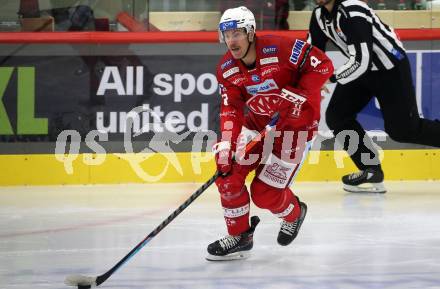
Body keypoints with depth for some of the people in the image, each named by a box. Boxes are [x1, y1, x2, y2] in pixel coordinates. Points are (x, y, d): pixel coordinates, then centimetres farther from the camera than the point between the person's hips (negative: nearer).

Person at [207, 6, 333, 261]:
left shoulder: (280, 49, -25)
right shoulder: (227, 69, -6)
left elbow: (322, 65, -21)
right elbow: (232, 109, -10)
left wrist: (295, 95, -26)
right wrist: (226, 144, -25)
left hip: (296, 121, -6)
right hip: (259, 121, 6)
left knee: (265, 193, -8)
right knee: (229, 173, -7)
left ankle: (294, 214, 27)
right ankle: (239, 236, 10)